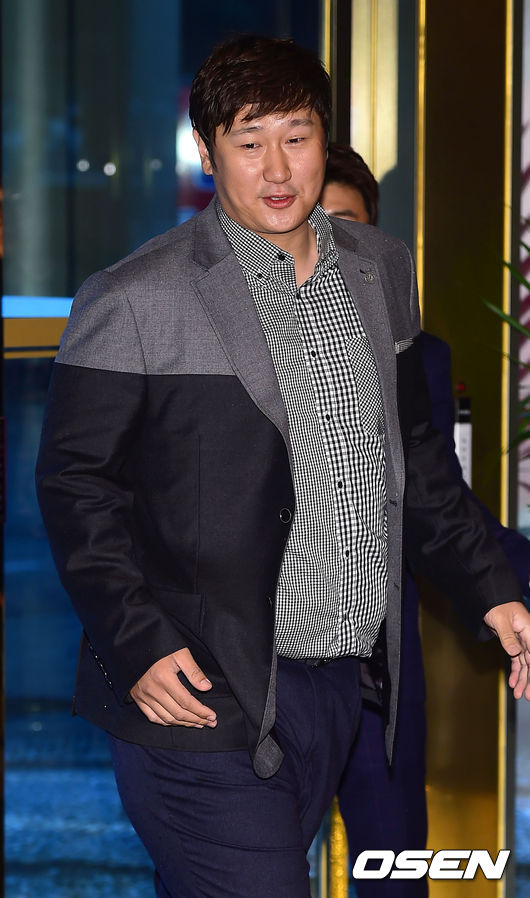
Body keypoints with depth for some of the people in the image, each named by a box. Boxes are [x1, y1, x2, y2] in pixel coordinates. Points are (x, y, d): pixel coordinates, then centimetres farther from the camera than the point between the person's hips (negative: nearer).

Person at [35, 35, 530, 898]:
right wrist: (137, 642, -15)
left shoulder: (381, 269, 10)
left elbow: (413, 453, 19)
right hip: (206, 696, -6)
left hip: (338, 688, 6)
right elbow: (74, 481, -6)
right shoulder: (134, 300, -8)